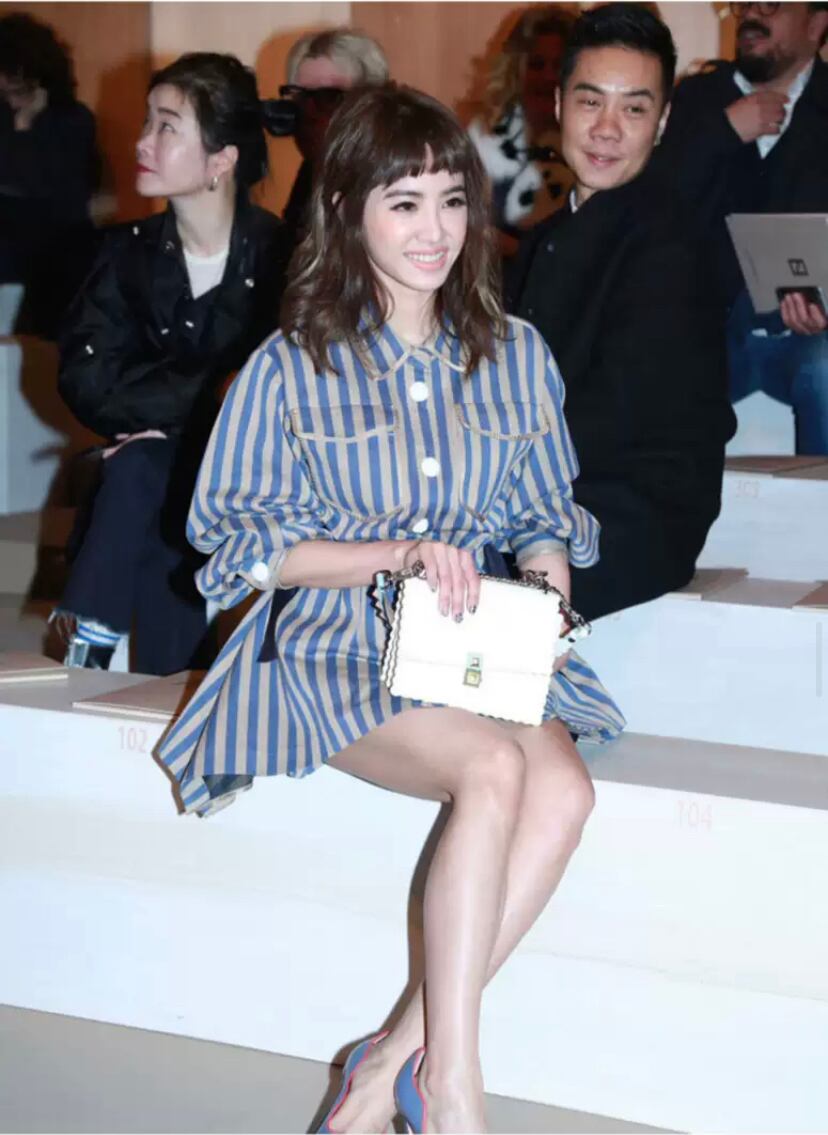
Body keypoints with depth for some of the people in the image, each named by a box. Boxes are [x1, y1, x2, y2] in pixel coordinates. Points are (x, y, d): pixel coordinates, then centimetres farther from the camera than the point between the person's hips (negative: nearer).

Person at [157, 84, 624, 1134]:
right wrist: (406, 554, -14)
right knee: (495, 766, -33)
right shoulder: (291, 369, 2)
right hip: (336, 650, -3)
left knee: (564, 788, -29)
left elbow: (545, 517, 17)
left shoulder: (515, 356, 12)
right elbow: (248, 545, -1)